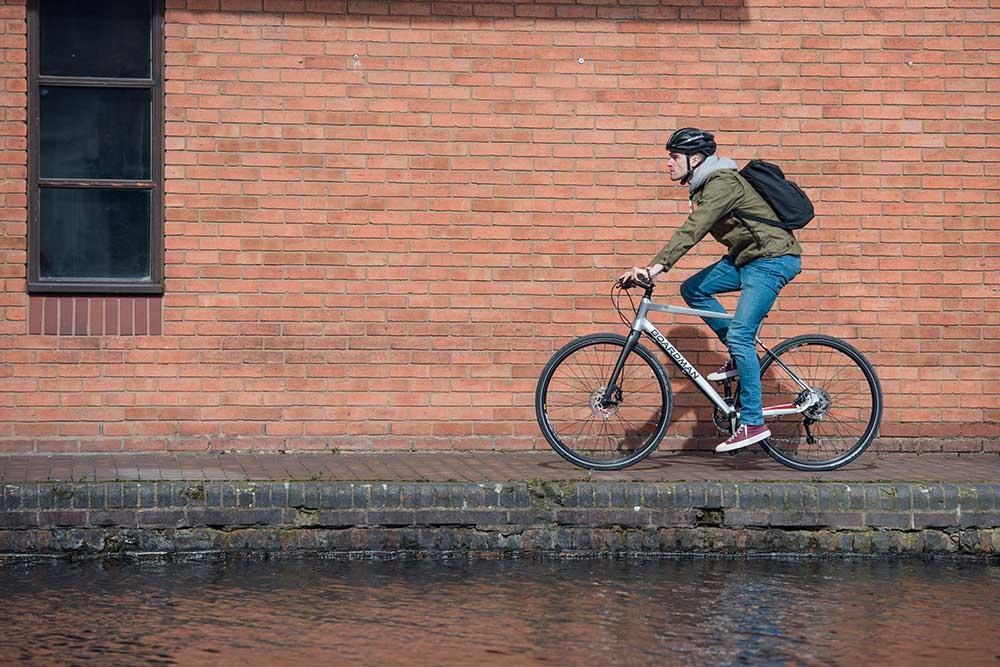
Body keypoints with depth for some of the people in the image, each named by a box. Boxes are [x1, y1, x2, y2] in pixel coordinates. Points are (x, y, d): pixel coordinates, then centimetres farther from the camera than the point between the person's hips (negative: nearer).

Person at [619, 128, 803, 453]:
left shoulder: (723, 183, -20)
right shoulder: (706, 184, 12)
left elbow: (692, 230, -30)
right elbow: (693, 231, 16)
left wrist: (657, 266, -35)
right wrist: (655, 266, 11)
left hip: (772, 259, -10)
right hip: (747, 256, 10)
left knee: (739, 335, -15)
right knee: (693, 289, 4)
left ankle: (753, 423, -11)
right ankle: (742, 356, 11)